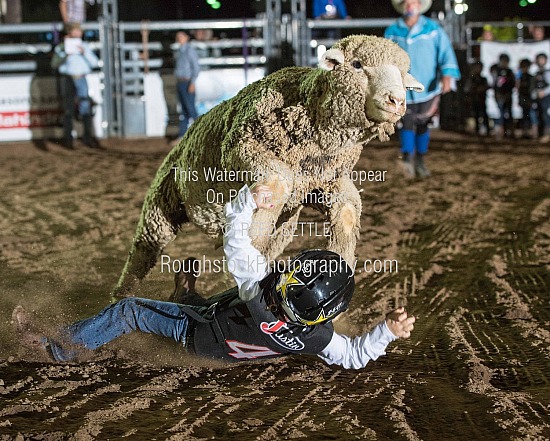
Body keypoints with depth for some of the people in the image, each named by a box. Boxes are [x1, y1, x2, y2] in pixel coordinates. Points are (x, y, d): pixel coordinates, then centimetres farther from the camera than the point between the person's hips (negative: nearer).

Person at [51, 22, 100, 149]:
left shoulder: (84, 47, 11)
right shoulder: (61, 48, 3)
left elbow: (94, 62, 4)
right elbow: (54, 64, -5)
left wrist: (84, 53, -10)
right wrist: (66, 55, -17)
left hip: (81, 79, 2)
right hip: (67, 79, -2)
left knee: (86, 108, -1)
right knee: (68, 110, 0)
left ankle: (88, 137, 4)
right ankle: (68, 138, 5)